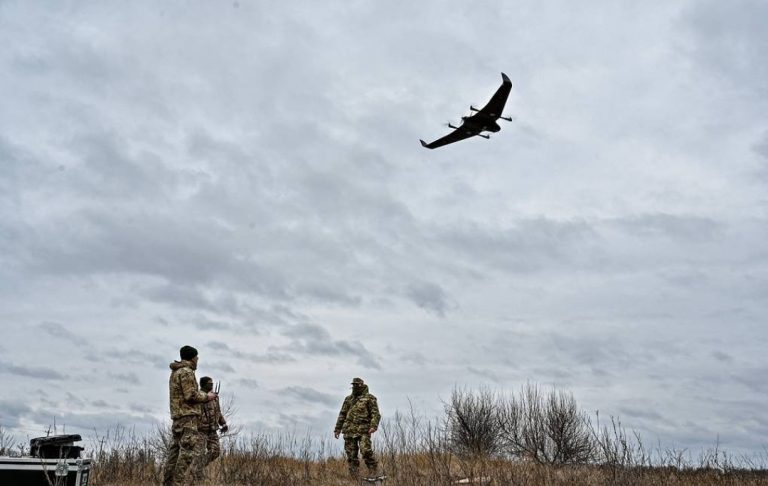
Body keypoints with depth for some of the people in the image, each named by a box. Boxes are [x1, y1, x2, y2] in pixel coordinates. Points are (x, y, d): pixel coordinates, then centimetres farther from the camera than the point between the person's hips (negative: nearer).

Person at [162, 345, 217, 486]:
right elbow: (191, 395, -17)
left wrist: (203, 394, 18)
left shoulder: (175, 373, 20)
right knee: (189, 450, -13)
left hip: (177, 417, 10)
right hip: (188, 416, -10)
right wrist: (206, 397, -2)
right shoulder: (186, 372, -11)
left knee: (175, 451, 9)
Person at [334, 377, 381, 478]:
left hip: (363, 430, -4)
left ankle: (373, 469, 2)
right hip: (349, 430, 5)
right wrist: (337, 429, 18)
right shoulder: (348, 399, 17)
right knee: (351, 454, 3)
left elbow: (376, 414, -6)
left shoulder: (369, 398, 2)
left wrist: (373, 426, -20)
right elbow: (342, 415, 21)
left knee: (366, 450, -18)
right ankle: (354, 476, 10)